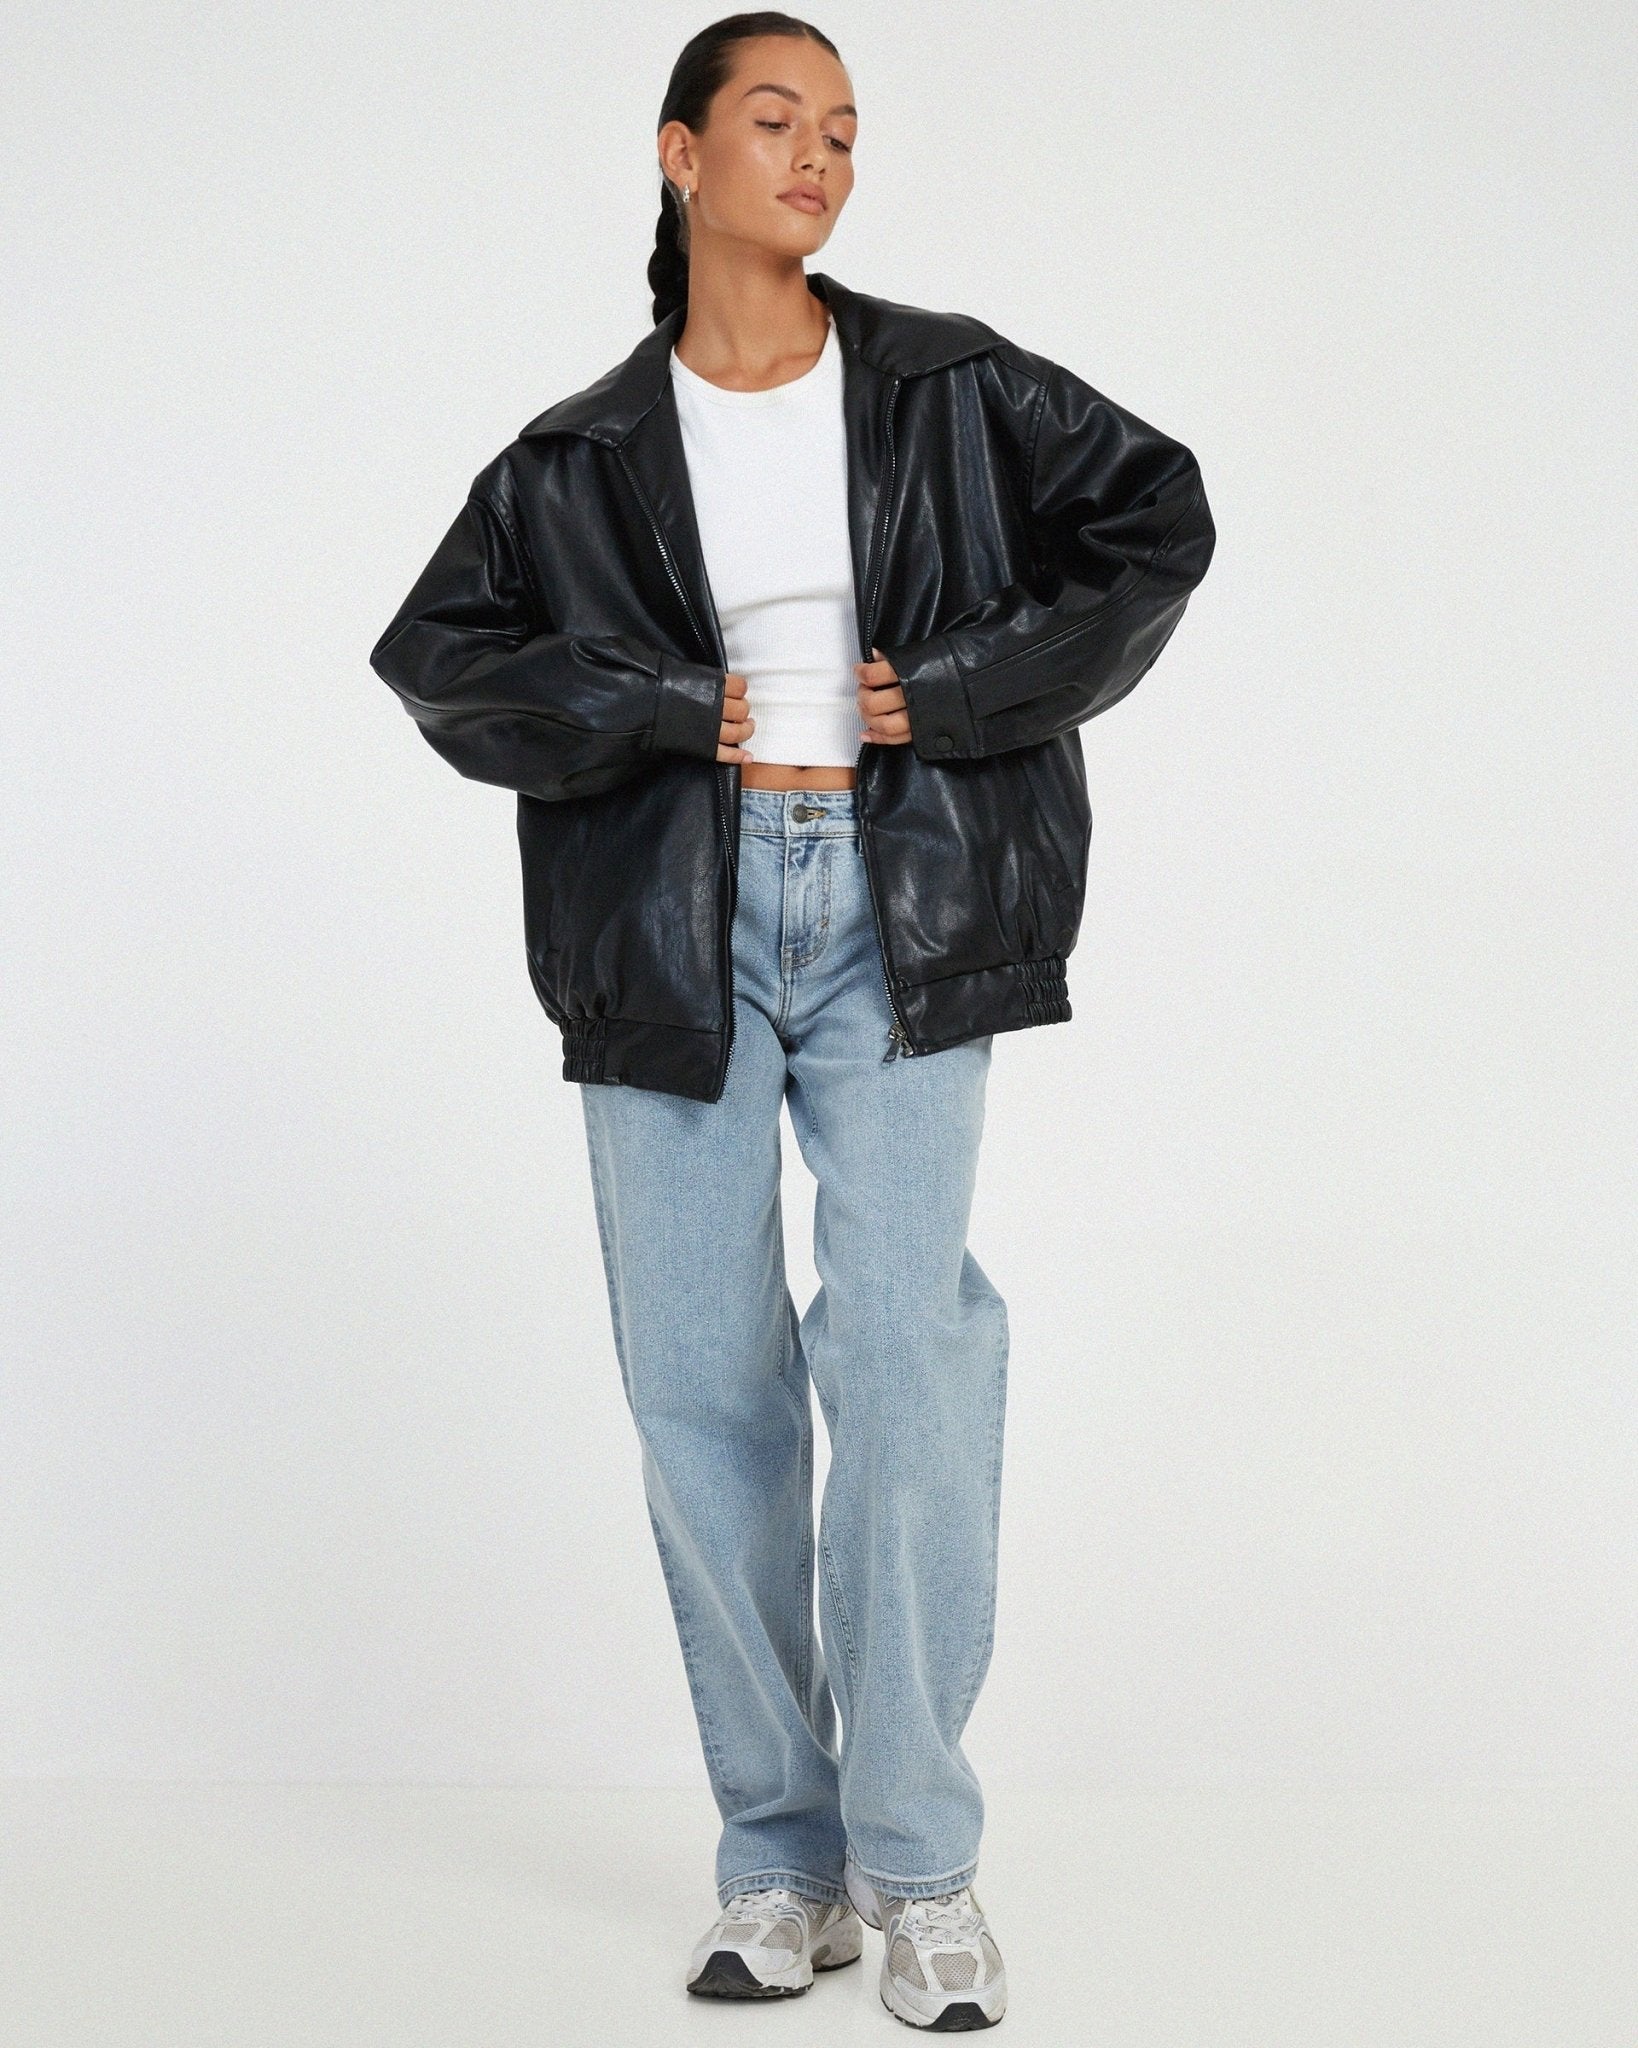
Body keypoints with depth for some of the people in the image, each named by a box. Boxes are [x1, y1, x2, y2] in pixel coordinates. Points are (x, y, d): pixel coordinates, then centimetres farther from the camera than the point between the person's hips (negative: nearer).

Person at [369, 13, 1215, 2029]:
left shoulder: (951, 392, 6)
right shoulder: (584, 456, 7)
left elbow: (1155, 521, 7)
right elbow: (442, 656, 4)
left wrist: (954, 689, -2)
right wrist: (676, 714, -6)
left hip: (900, 914, -1)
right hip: (670, 925, 2)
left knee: (904, 1347, -12)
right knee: (702, 1382, 2)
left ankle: (917, 1862, -1)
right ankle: (778, 1858, 14)